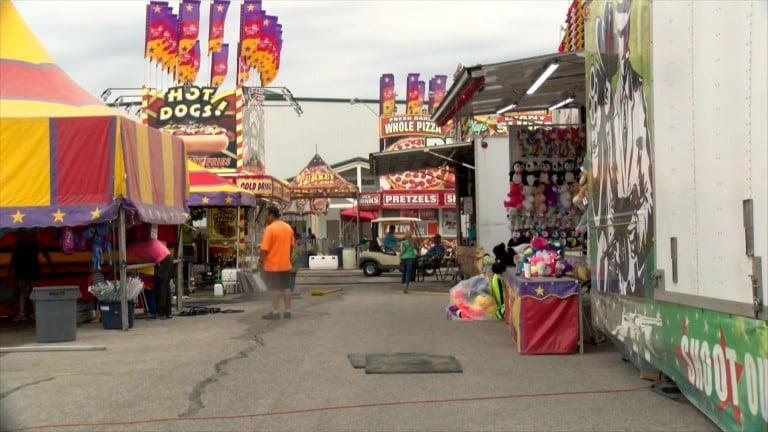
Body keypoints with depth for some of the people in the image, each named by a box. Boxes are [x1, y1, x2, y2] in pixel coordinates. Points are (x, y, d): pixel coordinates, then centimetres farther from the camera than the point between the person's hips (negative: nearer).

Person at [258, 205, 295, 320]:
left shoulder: (270, 228, -16)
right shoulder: (288, 227, 7)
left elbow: (265, 249, -18)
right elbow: (292, 245, 14)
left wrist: (261, 261, -8)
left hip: (272, 265, -7)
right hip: (286, 264, 7)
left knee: (274, 288, -2)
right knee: (286, 287, 11)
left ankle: (275, 312, 1)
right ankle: (287, 311, 14)